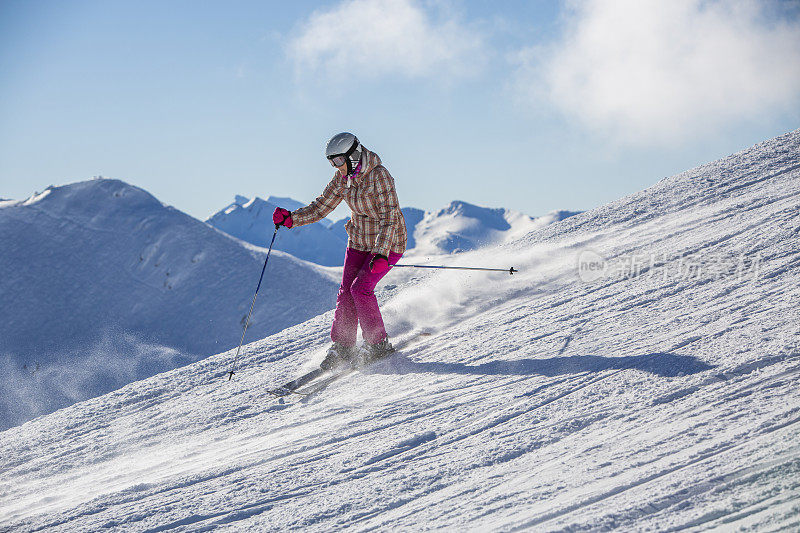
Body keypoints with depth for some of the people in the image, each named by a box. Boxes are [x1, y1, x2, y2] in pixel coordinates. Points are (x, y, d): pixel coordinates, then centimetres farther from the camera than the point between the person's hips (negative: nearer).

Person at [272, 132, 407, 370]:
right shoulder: (342, 177, -2)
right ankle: (342, 346, 9)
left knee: (360, 288, -17)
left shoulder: (379, 176, -24)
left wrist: (381, 254, -38)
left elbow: (388, 218, -28)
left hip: (387, 243, -7)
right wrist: (291, 218, -11)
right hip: (359, 241, 7)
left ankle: (379, 344, -3)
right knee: (346, 291, -2)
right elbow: (321, 207, 4)